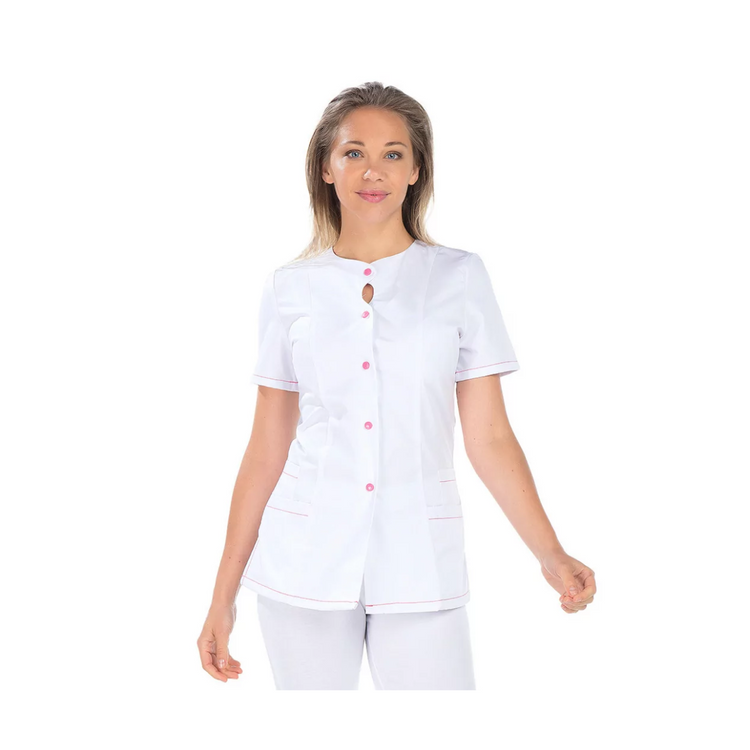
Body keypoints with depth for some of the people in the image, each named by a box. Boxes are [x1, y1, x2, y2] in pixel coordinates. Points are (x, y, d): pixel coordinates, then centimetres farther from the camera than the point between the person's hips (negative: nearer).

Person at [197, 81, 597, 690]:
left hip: (419, 568, -1)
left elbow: (489, 438, 1)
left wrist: (552, 556, -9)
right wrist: (224, 593, 7)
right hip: (304, 568, 1)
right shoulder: (290, 289, 5)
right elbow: (266, 448, 7)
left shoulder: (461, 278, 2)